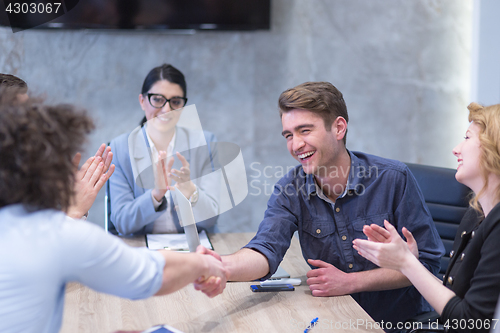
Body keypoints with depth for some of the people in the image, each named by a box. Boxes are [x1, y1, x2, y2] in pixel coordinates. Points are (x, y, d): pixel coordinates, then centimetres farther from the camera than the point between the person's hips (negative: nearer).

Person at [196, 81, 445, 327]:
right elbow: (267, 249, -18)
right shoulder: (290, 190, -4)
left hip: (401, 320, 0)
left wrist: (350, 282, -16)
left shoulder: (394, 179, -13)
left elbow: (426, 261, -10)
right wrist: (223, 266, -41)